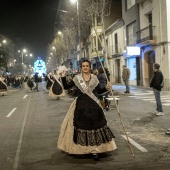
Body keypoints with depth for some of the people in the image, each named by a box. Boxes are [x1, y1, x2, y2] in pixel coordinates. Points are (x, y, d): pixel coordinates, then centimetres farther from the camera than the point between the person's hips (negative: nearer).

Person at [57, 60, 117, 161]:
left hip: (93, 104, 1)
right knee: (81, 125, 4)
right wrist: (63, 77, -12)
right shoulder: (77, 78, 1)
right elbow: (66, 87, -1)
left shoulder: (94, 78, 5)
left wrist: (106, 87, -4)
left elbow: (98, 90, 10)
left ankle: (94, 150, 4)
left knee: (94, 125, 0)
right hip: (81, 104, -1)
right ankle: (81, 148, 19)